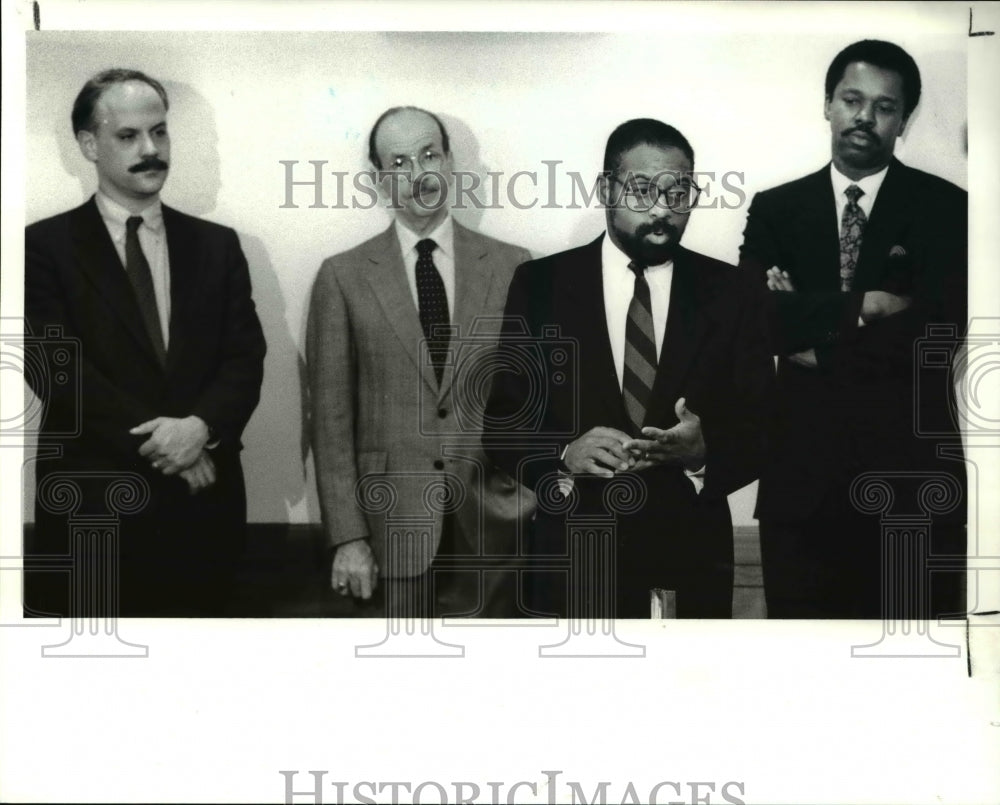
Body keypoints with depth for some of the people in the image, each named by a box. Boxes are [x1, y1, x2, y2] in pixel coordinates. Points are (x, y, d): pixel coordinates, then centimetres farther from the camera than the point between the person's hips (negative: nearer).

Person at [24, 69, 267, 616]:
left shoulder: (217, 245, 11)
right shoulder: (46, 245, 0)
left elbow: (246, 359, 4)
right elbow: (59, 367, -9)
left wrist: (201, 425, -15)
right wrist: (156, 439, -16)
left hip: (203, 503, 3)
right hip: (93, 508, -3)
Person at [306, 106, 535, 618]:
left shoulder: (513, 268, 4)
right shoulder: (343, 277, 1)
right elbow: (332, 418, -1)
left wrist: (538, 518, 2)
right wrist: (347, 538, -7)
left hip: (490, 530, 1)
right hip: (388, 532, -1)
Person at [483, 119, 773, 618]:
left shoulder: (725, 291, 2)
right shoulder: (540, 285, -1)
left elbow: (763, 428, 0)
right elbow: (503, 423, -2)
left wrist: (705, 452, -20)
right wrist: (565, 456, -21)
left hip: (692, 564, 1)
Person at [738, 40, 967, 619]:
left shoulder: (945, 207, 3)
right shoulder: (776, 209, 9)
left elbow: (941, 327, -10)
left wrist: (816, 340, -7)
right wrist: (857, 307, -12)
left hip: (911, 468, -2)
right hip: (803, 466, 2)